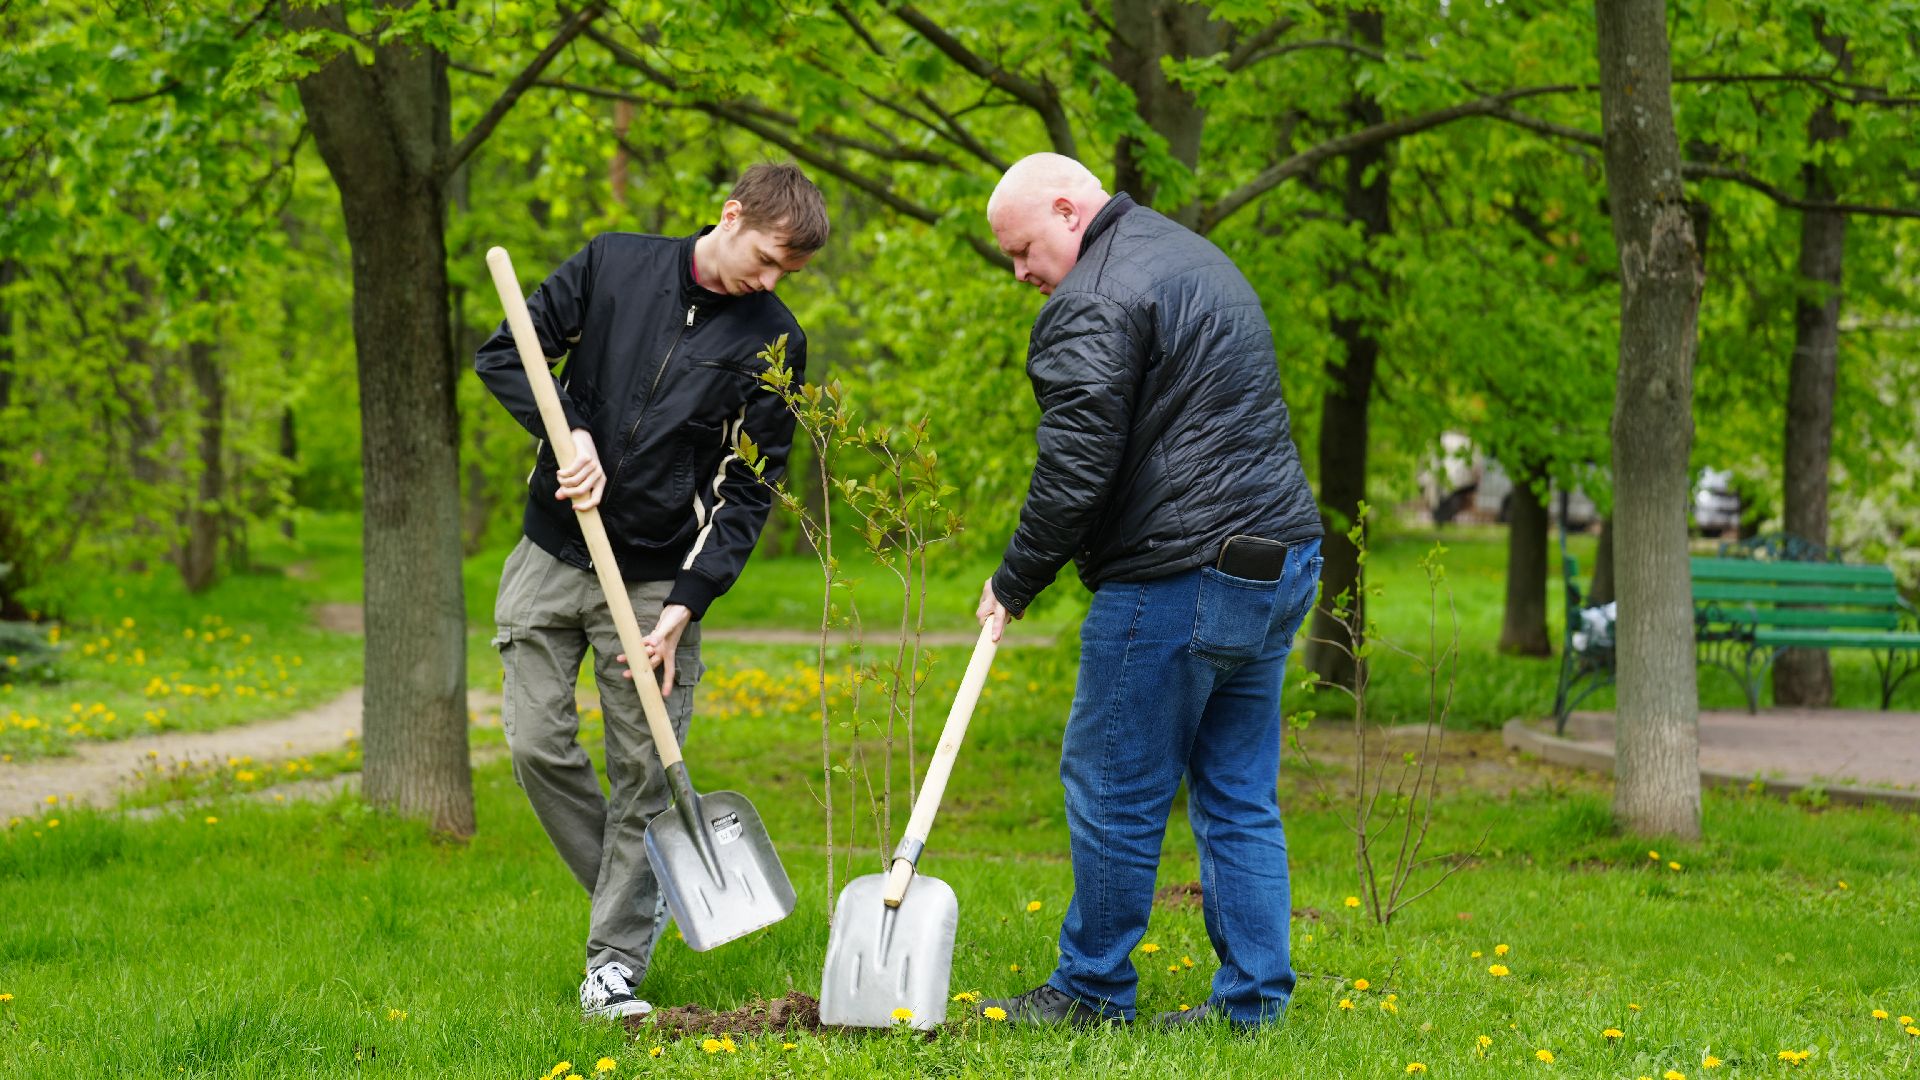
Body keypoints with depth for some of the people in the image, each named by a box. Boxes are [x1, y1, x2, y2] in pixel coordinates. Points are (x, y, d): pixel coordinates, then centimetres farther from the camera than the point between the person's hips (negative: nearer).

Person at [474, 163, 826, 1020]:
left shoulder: (774, 341, -2)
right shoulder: (614, 265, -1)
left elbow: (750, 488, -3)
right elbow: (503, 354, 2)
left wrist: (687, 602, -12)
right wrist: (571, 432, -15)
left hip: (656, 581, -1)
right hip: (552, 558, 1)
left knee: (643, 772, -2)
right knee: (539, 743, -2)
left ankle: (614, 966, 7)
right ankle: (636, 897, 19)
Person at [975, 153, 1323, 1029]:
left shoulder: (1095, 303, -13)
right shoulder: (1193, 258, 20)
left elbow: (1074, 473, -17)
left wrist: (1014, 582, -5)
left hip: (1178, 579, -10)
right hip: (1279, 554, 10)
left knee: (1112, 789, 2)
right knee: (1240, 793, 12)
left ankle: (1091, 991, 11)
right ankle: (1253, 997, 13)